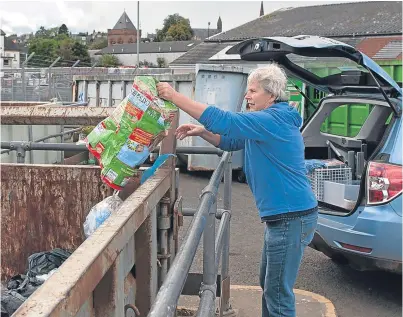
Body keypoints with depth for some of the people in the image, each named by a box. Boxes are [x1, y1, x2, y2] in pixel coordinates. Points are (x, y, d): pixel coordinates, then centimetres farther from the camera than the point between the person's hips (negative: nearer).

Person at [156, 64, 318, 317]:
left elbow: (225, 121, -26)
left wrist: (176, 97, -22)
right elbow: (231, 142, 21)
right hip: (283, 216, 11)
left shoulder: (274, 120, -18)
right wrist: (201, 132, 4)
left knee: (278, 292, -1)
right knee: (270, 286, 21)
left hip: (292, 217, -11)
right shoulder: (271, 121, 15)